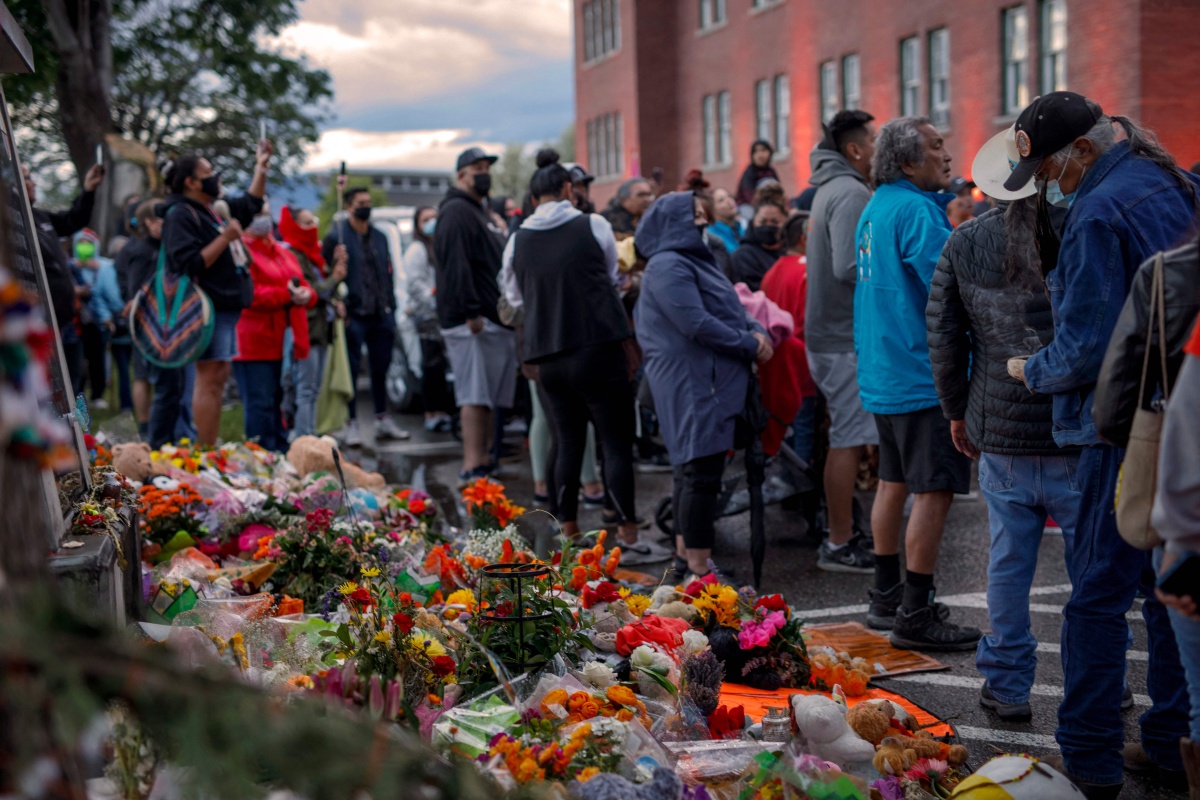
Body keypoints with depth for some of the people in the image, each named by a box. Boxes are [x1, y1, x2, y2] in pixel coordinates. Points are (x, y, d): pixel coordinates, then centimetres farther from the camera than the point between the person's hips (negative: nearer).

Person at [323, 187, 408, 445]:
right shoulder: (336, 236, -4)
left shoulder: (379, 237, 16)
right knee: (352, 369, -1)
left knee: (381, 368, 11)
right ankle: (351, 424, 5)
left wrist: (390, 306, 12)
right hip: (354, 315, -6)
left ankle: (383, 420, 20)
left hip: (381, 315, 6)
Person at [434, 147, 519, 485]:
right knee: (475, 395, -12)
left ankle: (482, 462, 17)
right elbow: (456, 265, -20)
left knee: (486, 396, 11)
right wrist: (471, 312, -26)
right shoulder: (456, 212, -9)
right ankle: (472, 469, -14)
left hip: (494, 319, 10)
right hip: (473, 322, -10)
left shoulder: (480, 212, 25)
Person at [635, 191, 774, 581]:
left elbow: (729, 309, 20)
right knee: (701, 471, -10)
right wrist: (750, 345, -13)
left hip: (712, 380, 11)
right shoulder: (668, 266, -14)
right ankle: (698, 566, -6)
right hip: (692, 383, -11)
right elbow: (696, 323, -21)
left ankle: (686, 553, 24)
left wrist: (756, 331, 0)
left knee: (694, 468, 15)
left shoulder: (692, 260, 19)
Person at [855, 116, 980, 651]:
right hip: (922, 374, -10)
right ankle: (915, 617, -4)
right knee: (934, 490, -6)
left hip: (884, 371, 10)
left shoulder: (876, 208, 14)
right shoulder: (915, 211, -17)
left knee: (894, 481, 17)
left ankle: (887, 596, 28)